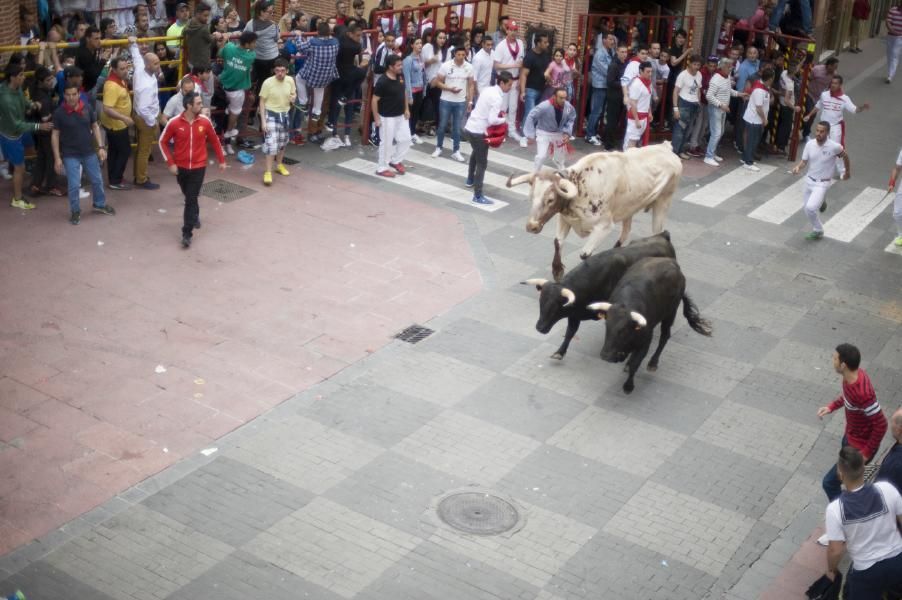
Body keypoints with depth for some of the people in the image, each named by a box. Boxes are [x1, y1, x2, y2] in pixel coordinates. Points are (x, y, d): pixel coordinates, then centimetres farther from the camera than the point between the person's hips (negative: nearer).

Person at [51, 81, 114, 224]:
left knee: (97, 180, 16)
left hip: (89, 152, 3)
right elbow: (55, 135, -8)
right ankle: (75, 211, 21)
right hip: (70, 155, -3)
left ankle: (99, 204, 39)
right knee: (73, 185, 1)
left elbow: (95, 127, 5)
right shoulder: (59, 112, -14)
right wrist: (57, 158, -10)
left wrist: (101, 147, -1)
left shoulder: (87, 107, -7)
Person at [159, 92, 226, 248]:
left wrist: (222, 160, 11)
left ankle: (187, 234, -4)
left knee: (191, 200, -6)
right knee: (189, 197, 19)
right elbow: (163, 142, -2)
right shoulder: (174, 123, -13)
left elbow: (214, 141, 7)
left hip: (198, 167, -1)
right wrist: (170, 163, -8)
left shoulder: (205, 122, -8)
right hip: (181, 167, 1)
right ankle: (195, 216, 48)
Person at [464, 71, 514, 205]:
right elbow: (492, 120, -25)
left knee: (476, 153, 32)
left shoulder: (489, 90, 8)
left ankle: (470, 180, 52)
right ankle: (478, 196, -4)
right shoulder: (497, 98, -19)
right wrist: (504, 120, -7)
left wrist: (500, 114, 4)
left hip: (471, 126, 10)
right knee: (482, 162, -4)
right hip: (479, 130, -10)